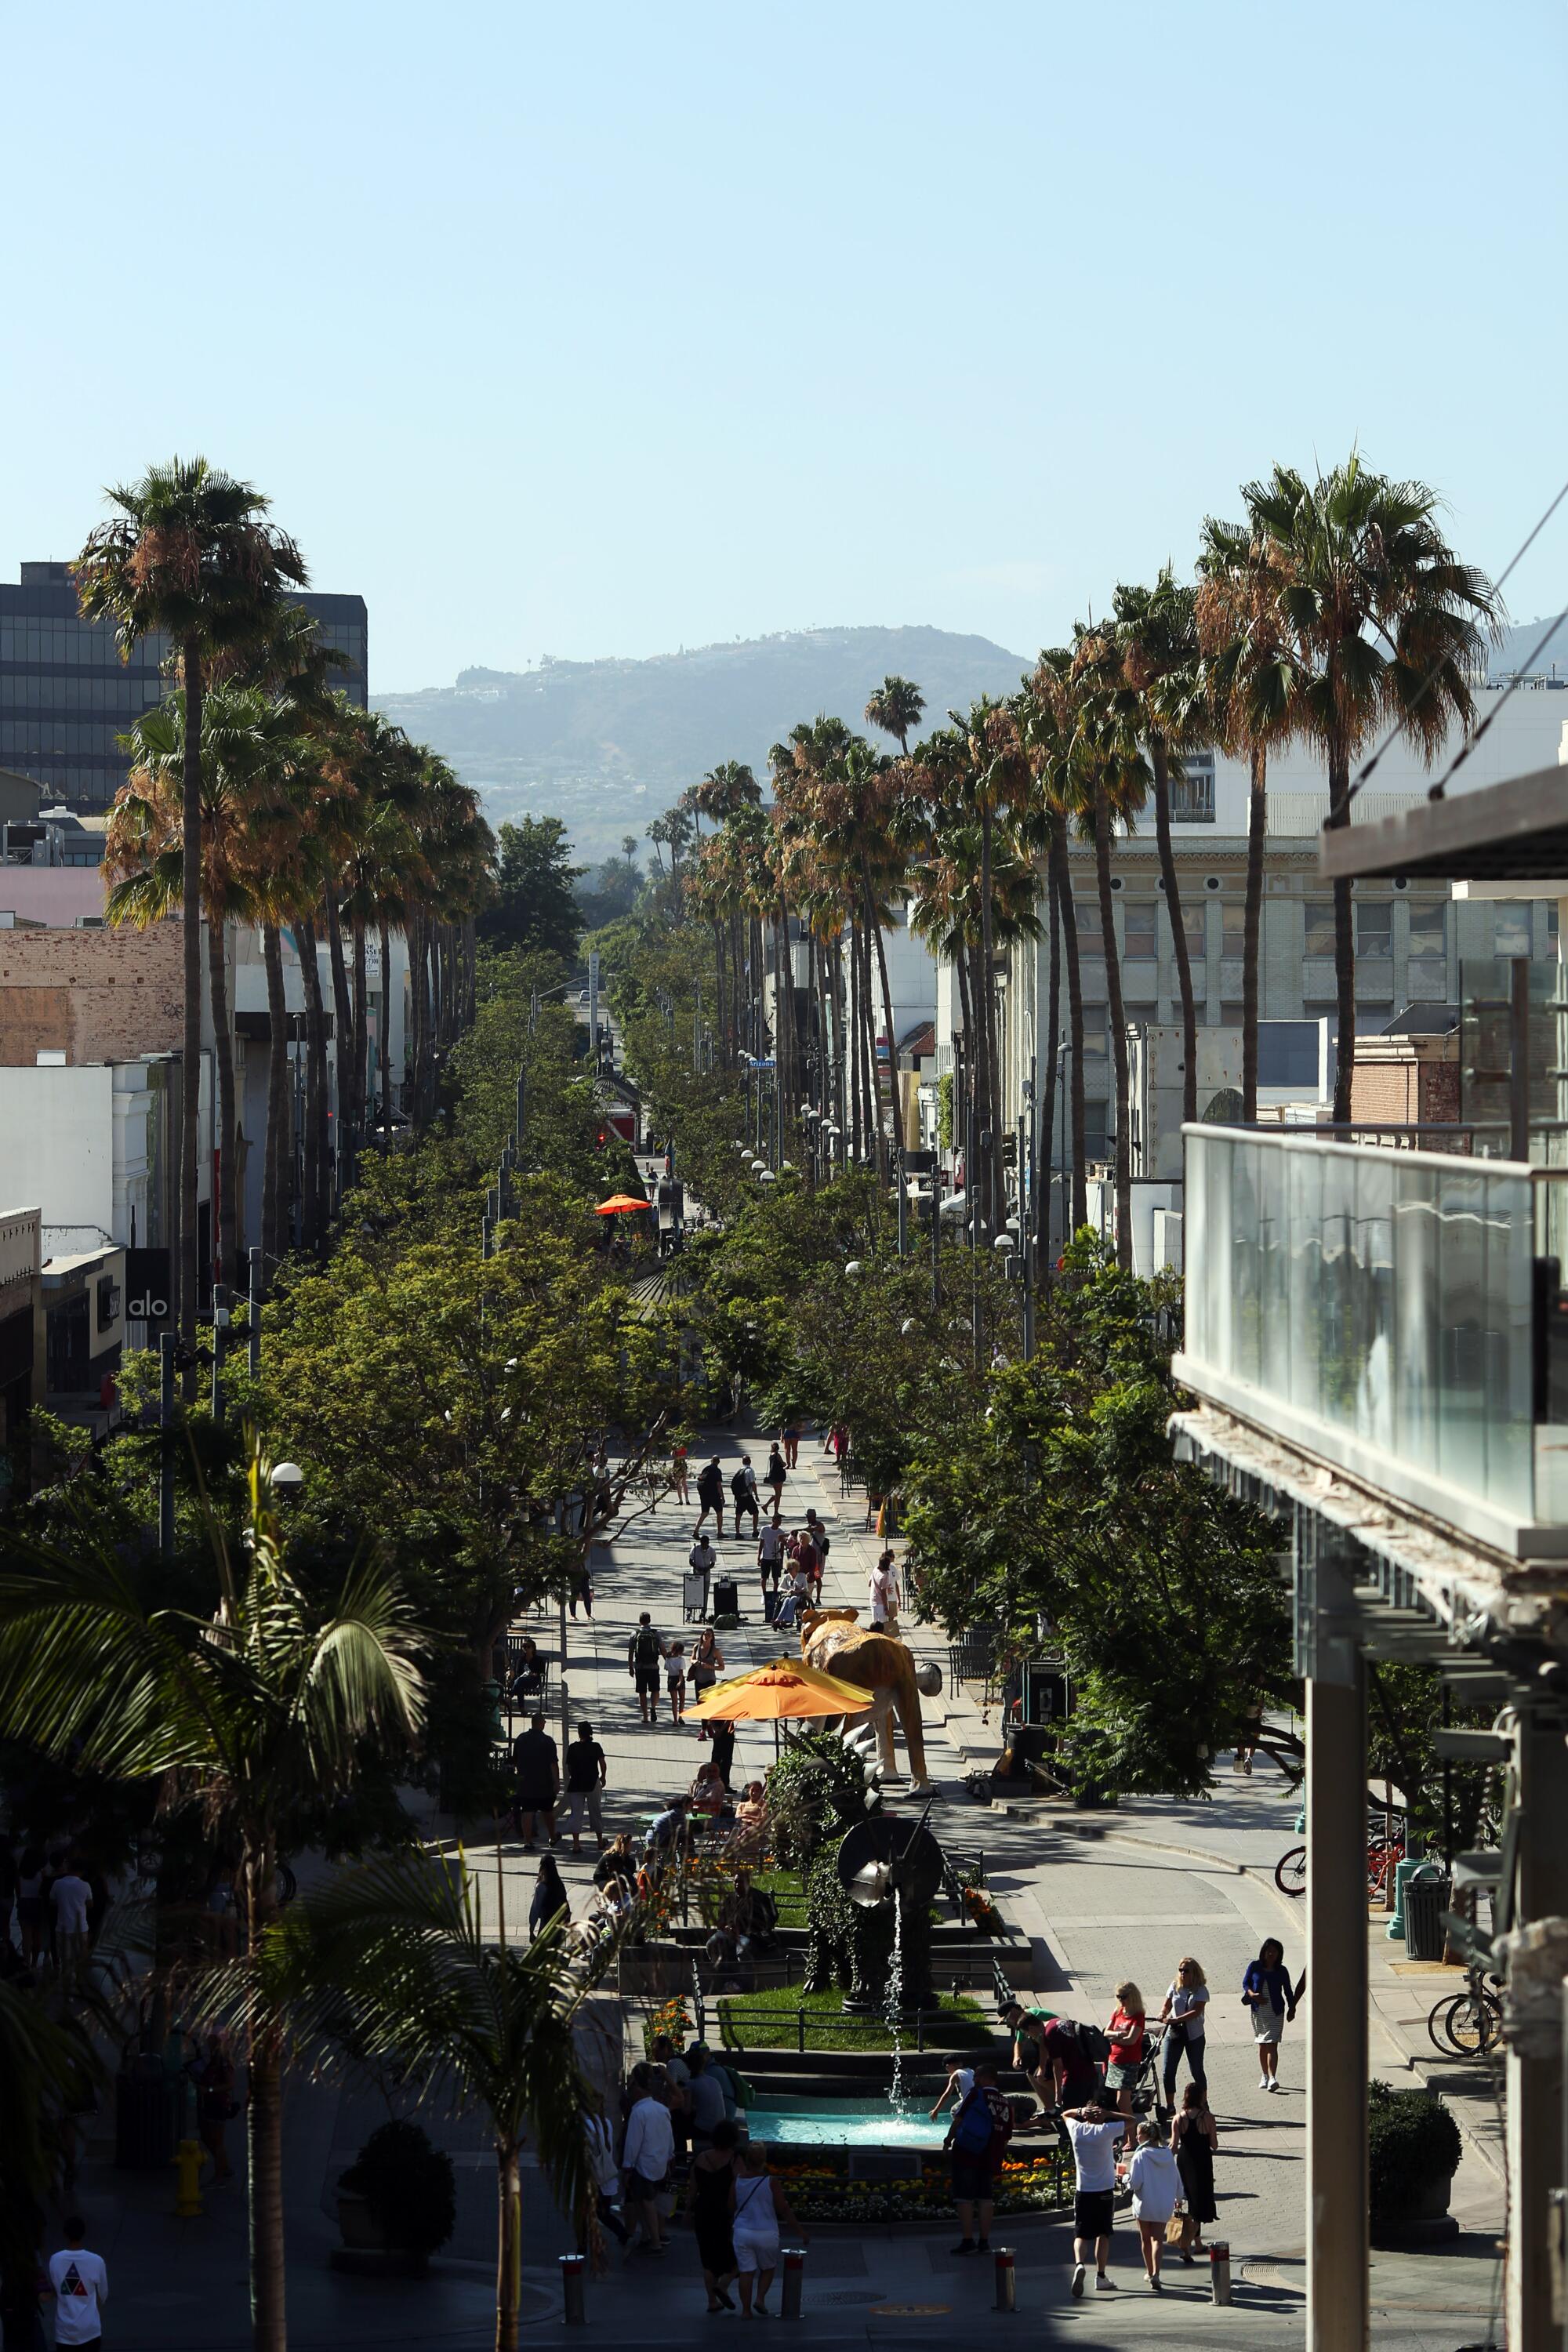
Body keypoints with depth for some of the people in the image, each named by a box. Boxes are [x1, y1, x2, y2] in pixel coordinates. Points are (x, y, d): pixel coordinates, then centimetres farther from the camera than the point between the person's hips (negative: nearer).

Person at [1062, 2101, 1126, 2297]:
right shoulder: (1106, 2131, -9)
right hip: (1105, 2191, -1)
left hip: (1083, 2192, 1)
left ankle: (1079, 2264, -27)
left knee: (1081, 2234, 0)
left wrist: (1081, 2111, 2)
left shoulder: (1076, 2130, -2)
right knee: (1103, 2234, 12)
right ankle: (1100, 2276, 14)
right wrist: (1108, 2115, -5)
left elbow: (1065, 2114, 20)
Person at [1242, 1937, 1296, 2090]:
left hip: (1276, 2013, -2)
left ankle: (1272, 2078, -20)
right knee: (1262, 2045, 11)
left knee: (1272, 2045, -12)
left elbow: (1288, 1991, 7)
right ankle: (1265, 2076, 24)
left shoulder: (1281, 1971, 0)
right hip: (1258, 2011, 2)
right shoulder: (1254, 1967, 0)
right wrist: (1253, 1995, -14)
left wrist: (1292, 2008, -1)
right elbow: (1245, 1983, 5)